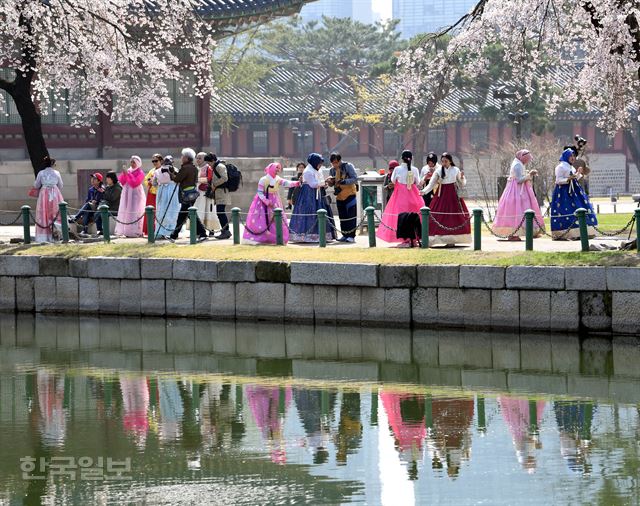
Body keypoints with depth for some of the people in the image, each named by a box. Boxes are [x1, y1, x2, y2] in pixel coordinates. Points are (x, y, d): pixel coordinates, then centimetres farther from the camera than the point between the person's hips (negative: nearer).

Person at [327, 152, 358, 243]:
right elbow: (331, 184, 16)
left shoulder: (348, 166, -8)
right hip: (339, 196, 5)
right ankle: (345, 235, 14)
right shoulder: (332, 170, 8)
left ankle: (351, 236, -8)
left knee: (351, 215, -9)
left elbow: (355, 179, -13)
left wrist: (344, 182, -25)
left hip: (349, 195, -5)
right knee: (342, 216, 7)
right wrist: (330, 182, -8)